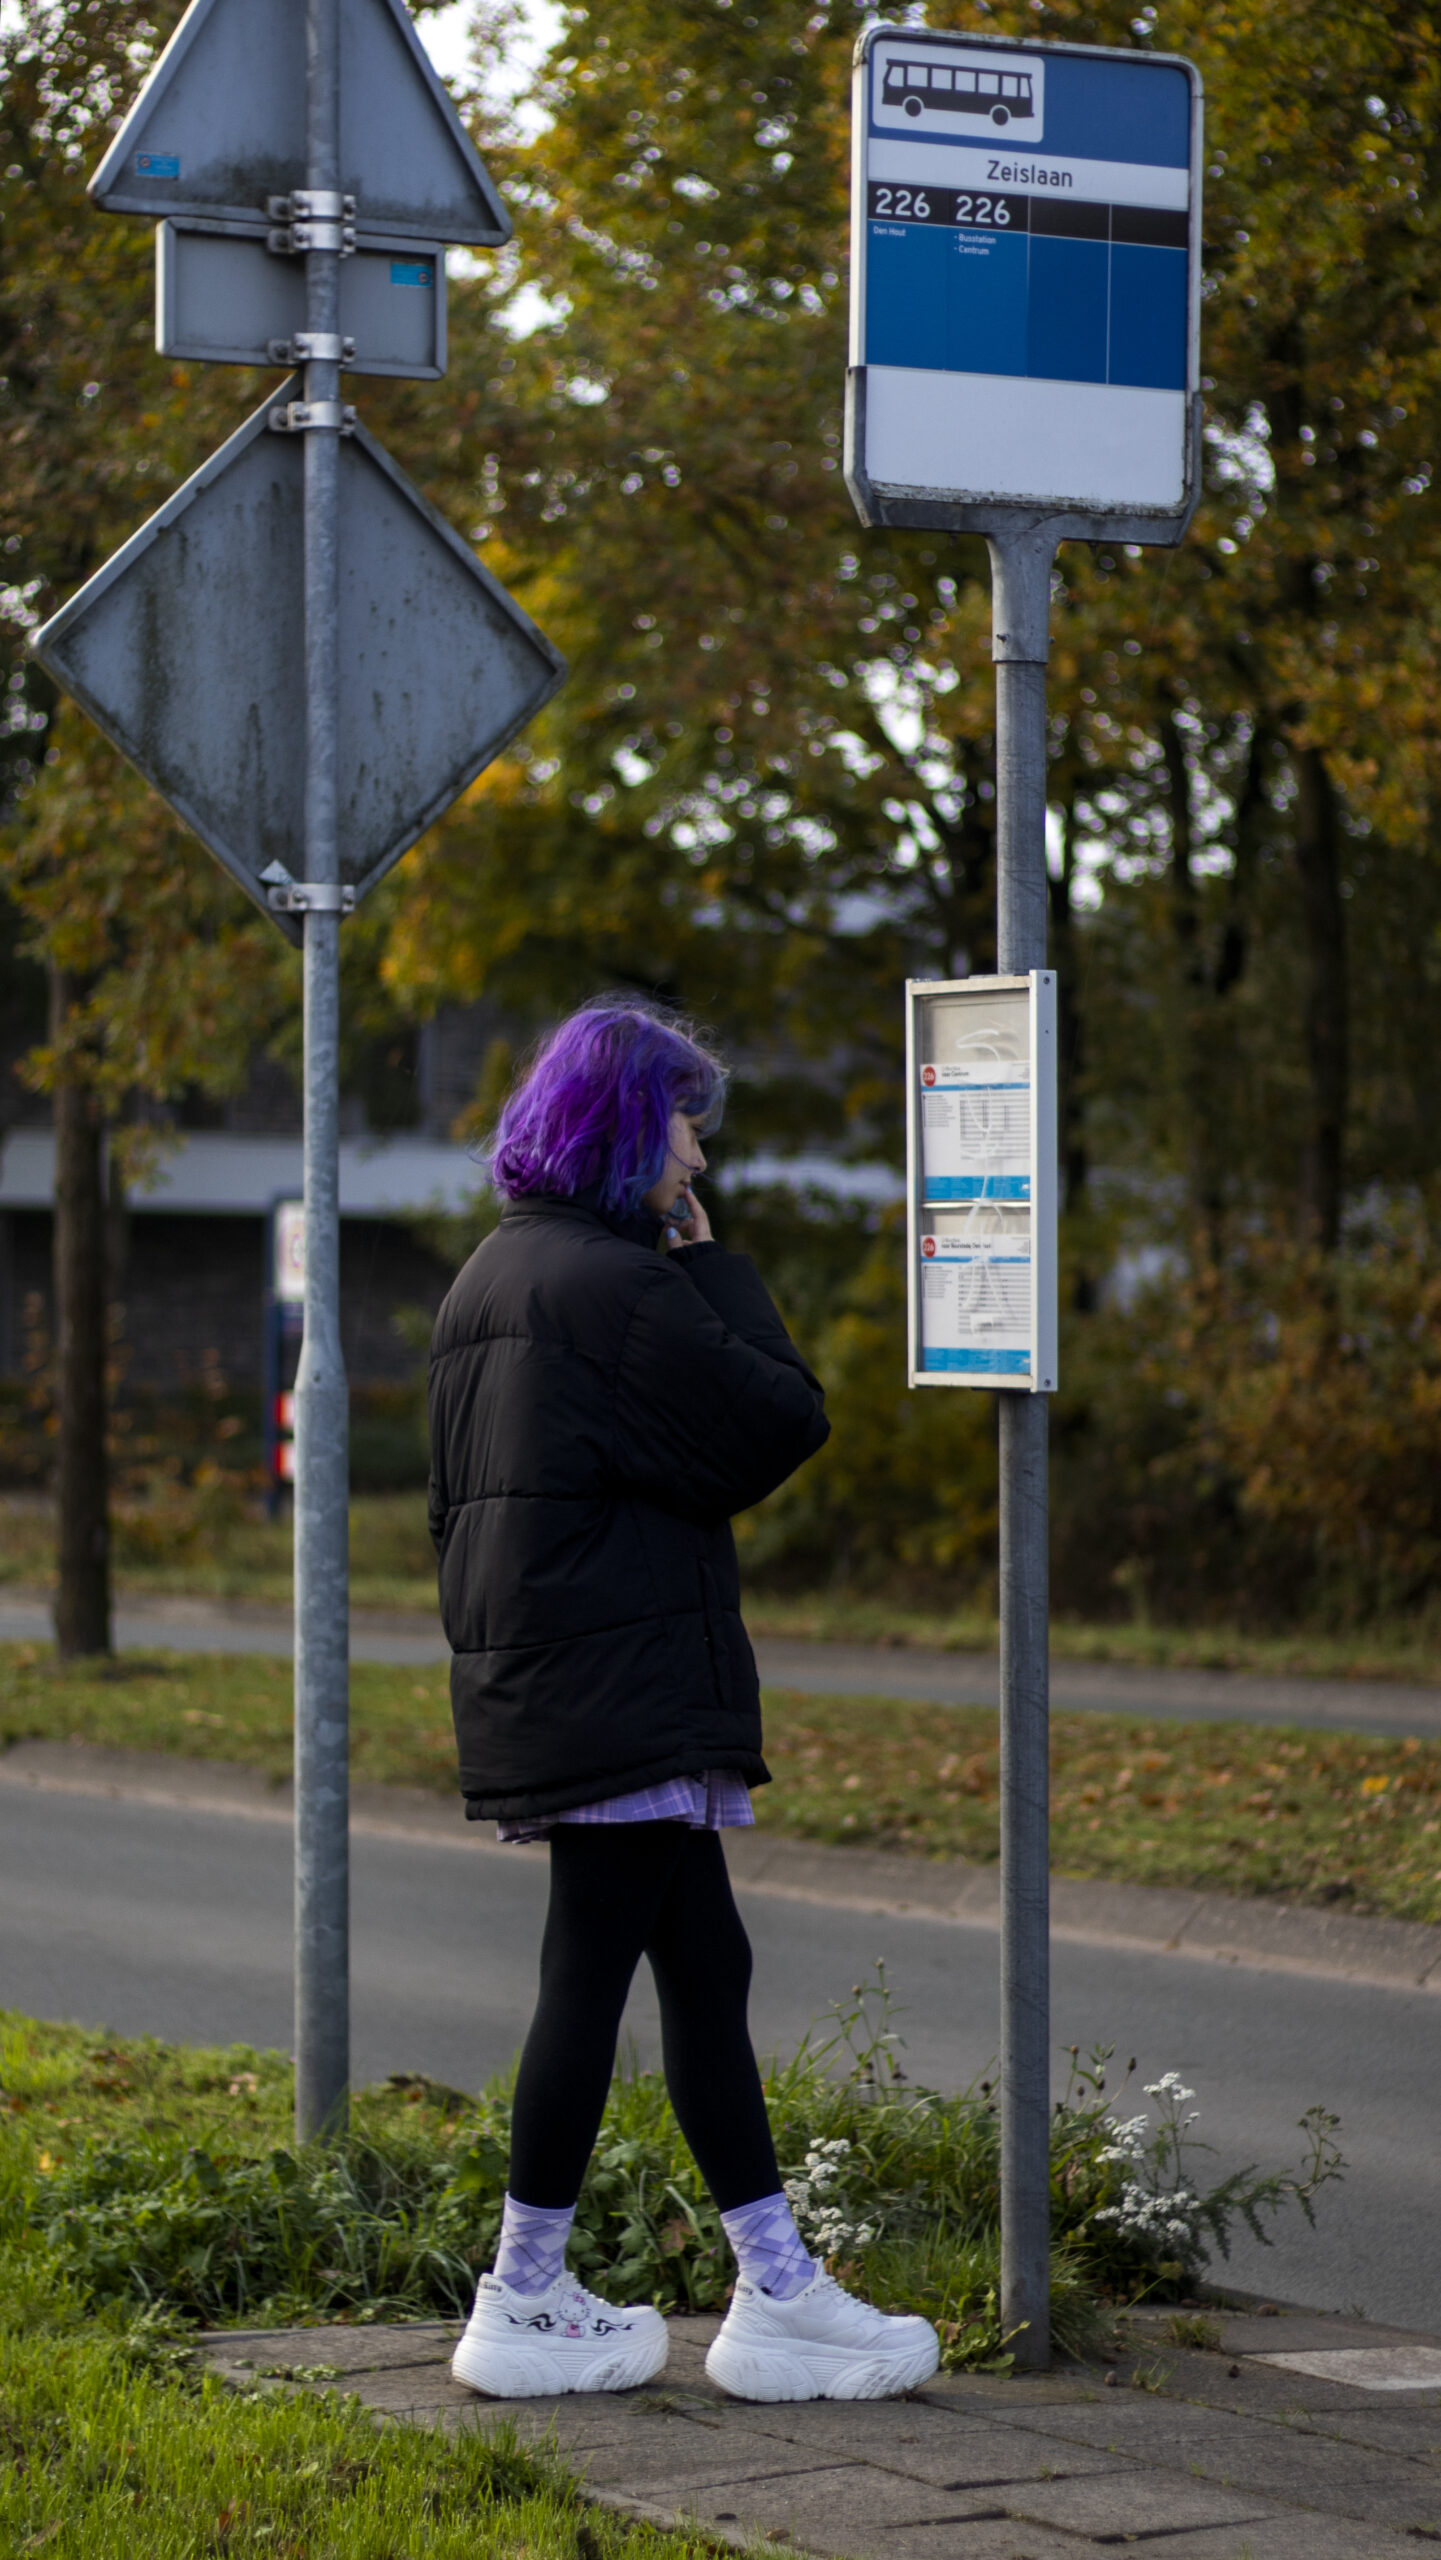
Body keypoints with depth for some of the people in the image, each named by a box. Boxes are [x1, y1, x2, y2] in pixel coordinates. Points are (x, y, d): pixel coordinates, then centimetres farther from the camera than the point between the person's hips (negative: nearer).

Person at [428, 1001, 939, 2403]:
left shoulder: (490, 1279, 16)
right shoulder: (615, 1283, -15)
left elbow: (455, 1501, 21)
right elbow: (781, 1421, -13)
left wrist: (490, 1644, 25)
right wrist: (711, 1261, -4)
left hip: (536, 1689, 10)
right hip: (625, 1694, -10)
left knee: (706, 1964, 11)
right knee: (589, 1977, -3)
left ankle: (775, 2289, 12)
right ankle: (524, 2304, 4)